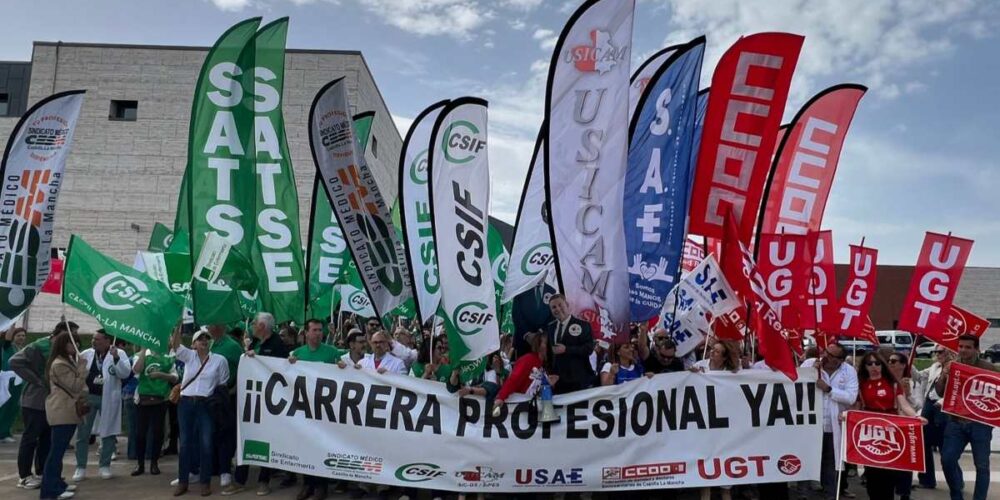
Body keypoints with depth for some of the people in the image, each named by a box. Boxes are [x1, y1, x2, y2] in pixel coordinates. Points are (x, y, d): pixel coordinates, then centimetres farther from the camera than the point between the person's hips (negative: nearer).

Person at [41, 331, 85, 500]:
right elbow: (75, 386, -17)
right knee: (57, 450, -8)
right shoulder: (59, 364, -14)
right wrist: (82, 367, -15)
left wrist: (83, 399, 14)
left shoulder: (69, 361, 18)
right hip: (62, 412, -10)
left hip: (67, 410, 10)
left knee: (59, 449, 14)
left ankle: (57, 483, 21)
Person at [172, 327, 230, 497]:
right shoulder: (188, 355, 3)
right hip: (186, 403, 2)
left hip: (206, 405, -1)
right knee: (185, 443, 7)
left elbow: (223, 384, 4)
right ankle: (182, 481, 18)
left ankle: (206, 482, 10)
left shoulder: (219, 360, -1)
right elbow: (175, 344, -13)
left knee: (206, 444, 0)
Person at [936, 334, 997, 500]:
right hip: (956, 421, 3)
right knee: (947, 460, 2)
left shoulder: (989, 368, -5)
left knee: (981, 465, 6)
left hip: (980, 423, -2)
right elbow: (940, 392, 6)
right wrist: (943, 376, -12)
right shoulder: (950, 365, 3)